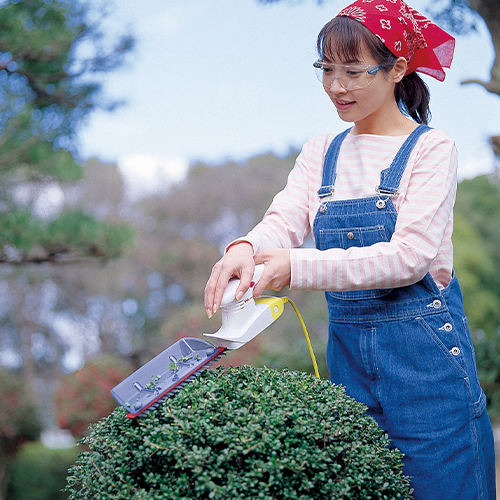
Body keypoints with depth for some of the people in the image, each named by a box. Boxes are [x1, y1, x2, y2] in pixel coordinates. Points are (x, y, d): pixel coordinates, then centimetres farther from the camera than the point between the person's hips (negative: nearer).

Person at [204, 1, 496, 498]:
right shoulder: (321, 152, 10)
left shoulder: (430, 148, -6)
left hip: (424, 351, -5)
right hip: (347, 348, 5)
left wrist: (297, 267, -25)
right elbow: (285, 220, -4)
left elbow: (409, 257, -18)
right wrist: (245, 248, -28)